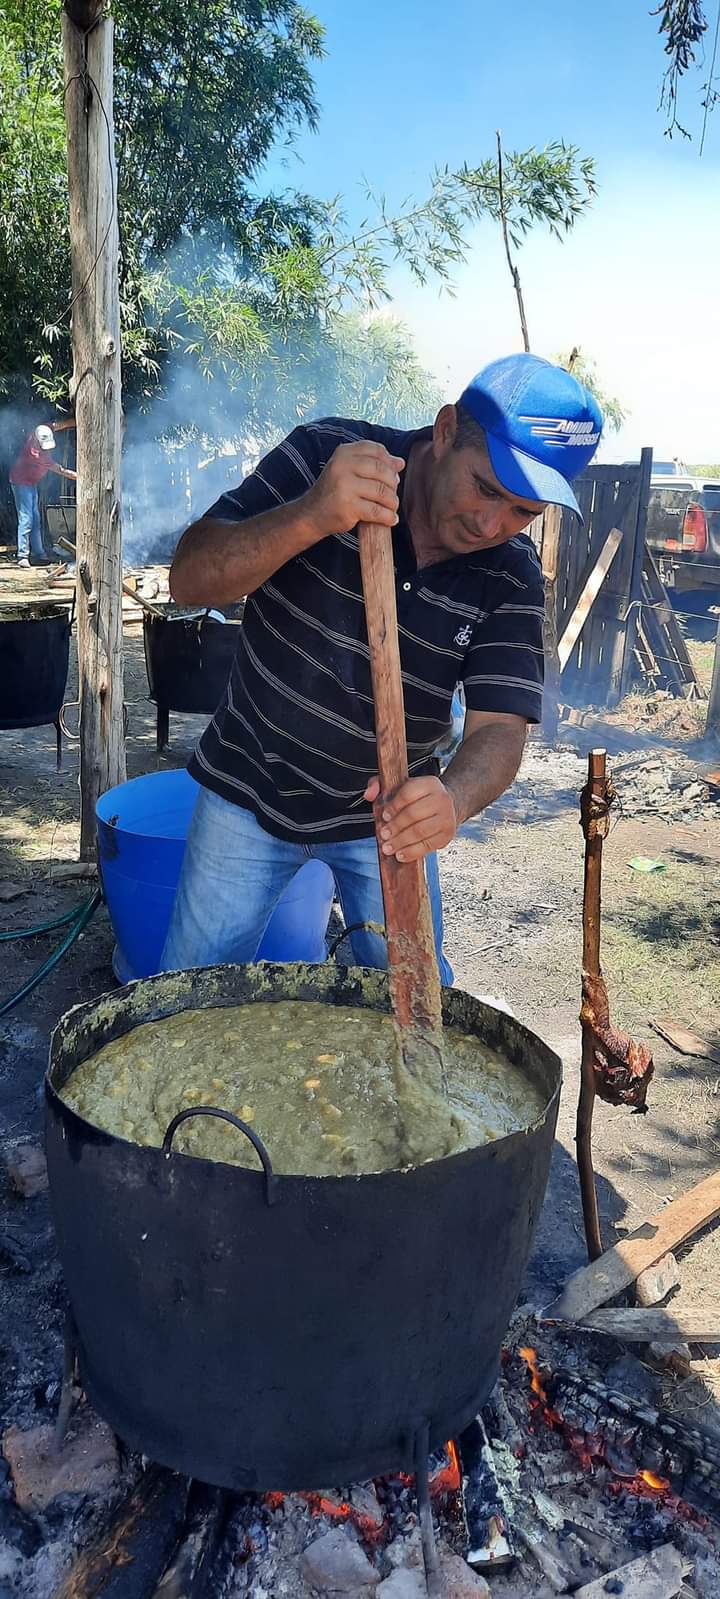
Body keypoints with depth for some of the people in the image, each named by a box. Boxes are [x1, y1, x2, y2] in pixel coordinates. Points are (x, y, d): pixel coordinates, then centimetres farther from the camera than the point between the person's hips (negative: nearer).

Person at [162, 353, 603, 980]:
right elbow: (191, 581, -22)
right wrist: (310, 517, -41)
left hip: (390, 813, 1)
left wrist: (454, 797, -43)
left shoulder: (513, 579, -12)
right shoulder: (325, 454, -17)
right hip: (249, 791, -1)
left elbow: (499, 726, -19)